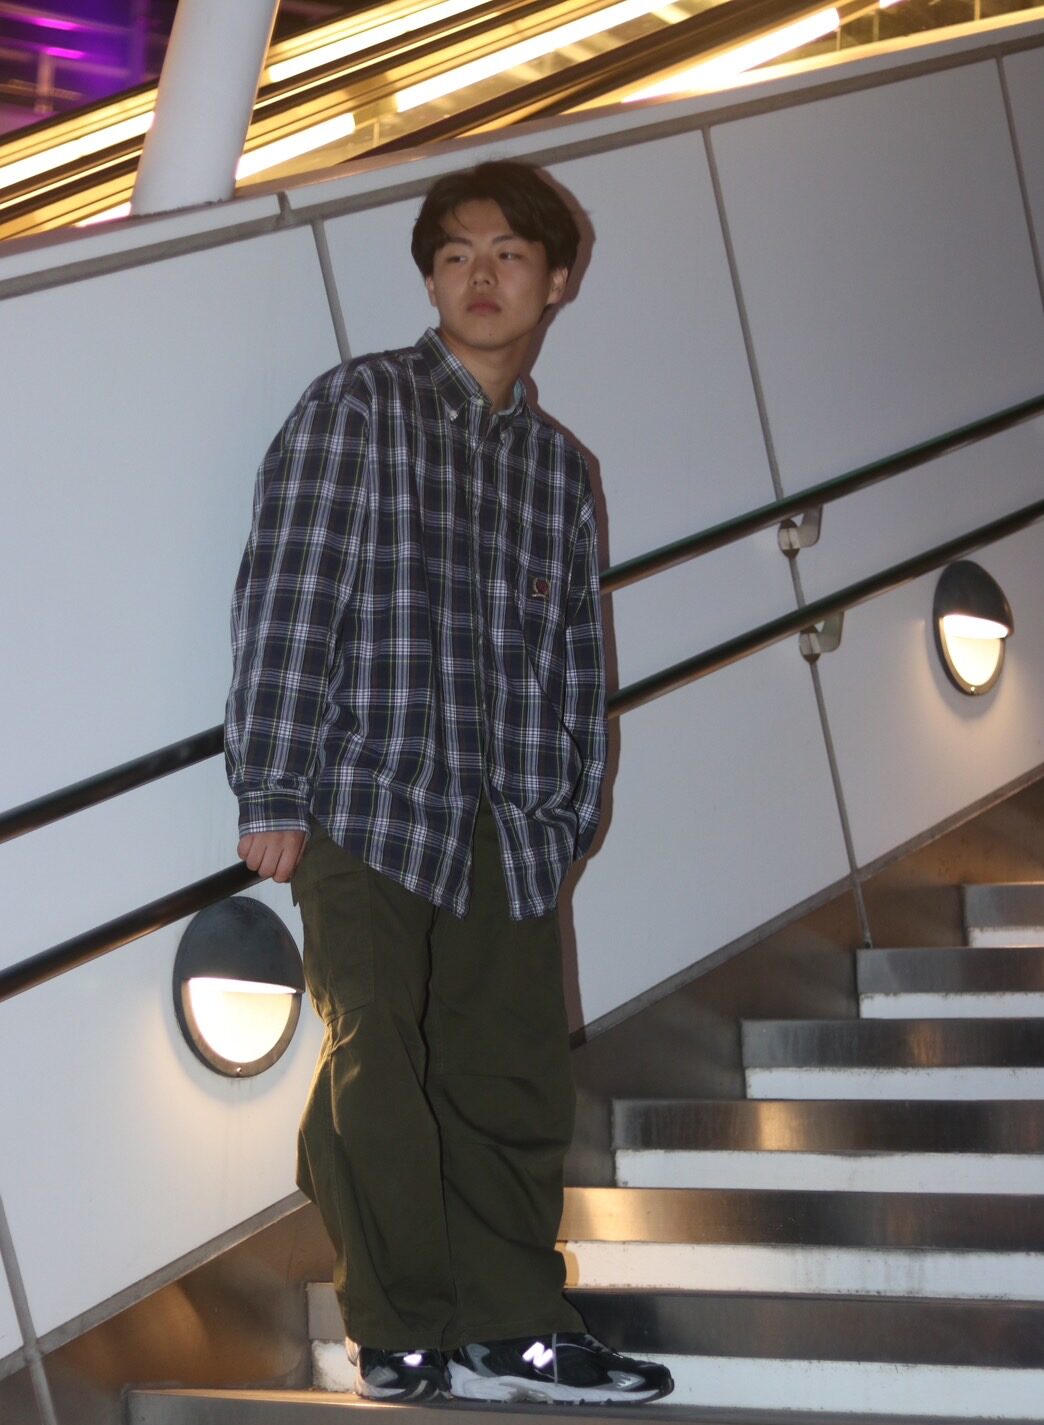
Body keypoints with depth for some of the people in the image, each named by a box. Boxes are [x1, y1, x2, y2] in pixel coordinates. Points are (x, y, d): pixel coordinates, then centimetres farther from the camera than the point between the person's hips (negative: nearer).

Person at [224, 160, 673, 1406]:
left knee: (515, 1081, 5)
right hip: (369, 807, -5)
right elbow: (284, 601, -5)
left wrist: (569, 813, 8)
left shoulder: (558, 465, 17)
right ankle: (402, 1338, 9)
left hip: (508, 835, 5)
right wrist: (272, 796, -10)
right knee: (377, 1079, -3)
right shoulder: (358, 406, 1)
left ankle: (509, 1328, 15)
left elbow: (577, 655, 18)